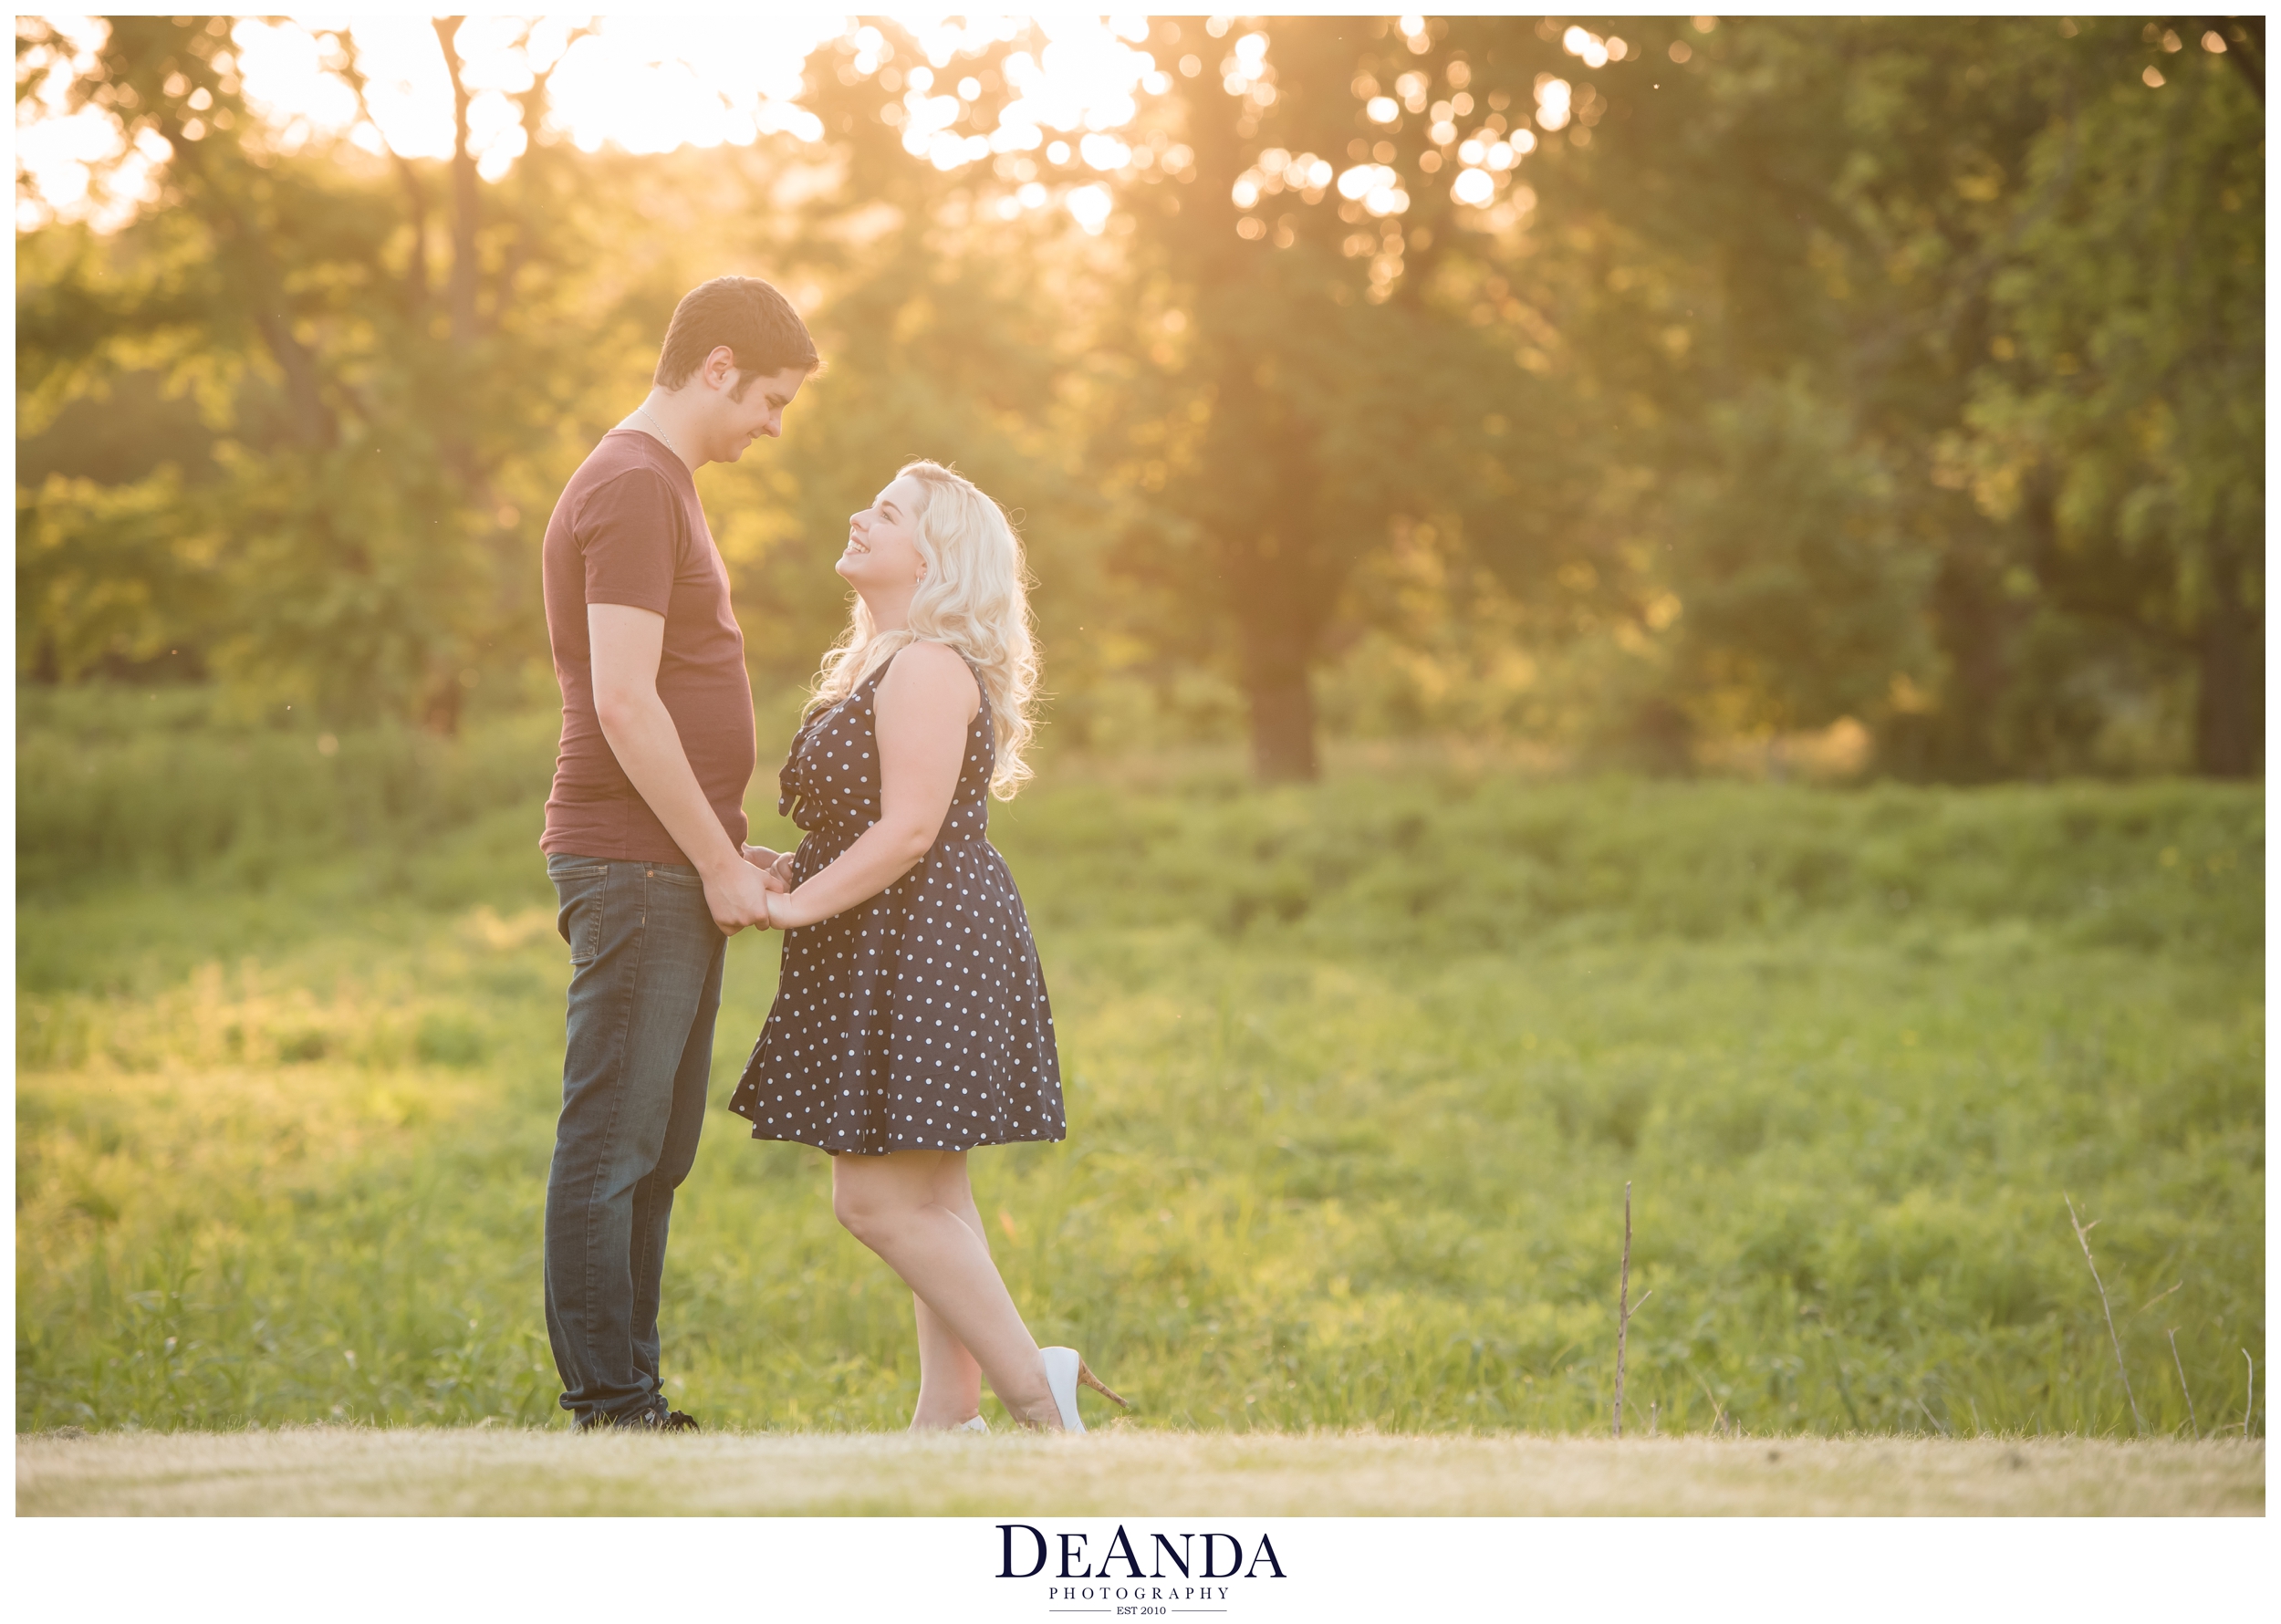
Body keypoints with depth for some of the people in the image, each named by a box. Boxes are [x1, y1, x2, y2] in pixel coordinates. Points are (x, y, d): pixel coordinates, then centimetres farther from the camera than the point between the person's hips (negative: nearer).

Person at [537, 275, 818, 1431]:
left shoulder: (660, 486, 20)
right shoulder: (633, 489, -13)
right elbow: (623, 704, -20)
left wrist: (727, 854, 18)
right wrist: (719, 862, -15)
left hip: (676, 871, 10)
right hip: (636, 868, -10)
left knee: (657, 1154, 12)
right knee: (612, 1146, -6)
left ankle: (629, 1400, 17)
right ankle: (606, 1410, -3)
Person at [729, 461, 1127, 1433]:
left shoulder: (929, 666, -15)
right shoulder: (888, 661, 18)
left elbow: (908, 831, -21)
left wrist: (794, 906, -16)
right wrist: (787, 868, 11)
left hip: (922, 949, -11)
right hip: (899, 954, 11)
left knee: (877, 1197, -12)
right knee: (927, 1197, 10)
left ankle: (1034, 1390, -8)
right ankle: (950, 1416, 13)